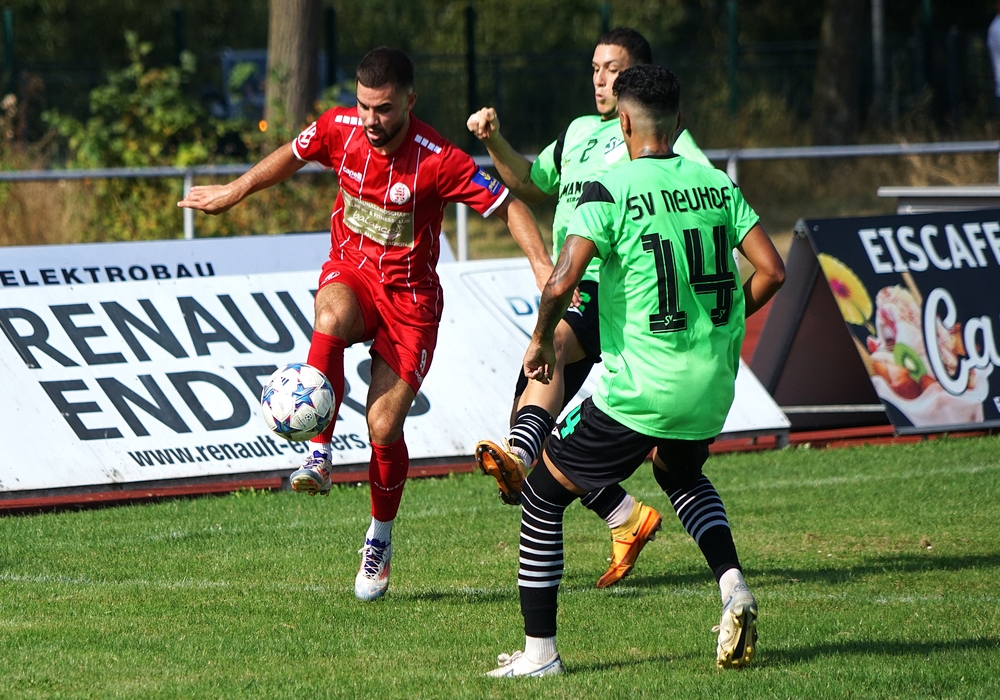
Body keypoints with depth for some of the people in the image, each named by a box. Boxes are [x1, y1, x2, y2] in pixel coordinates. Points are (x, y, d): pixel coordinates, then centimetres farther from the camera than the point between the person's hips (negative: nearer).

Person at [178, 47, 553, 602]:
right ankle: (319, 457, -29)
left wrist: (545, 270, -28)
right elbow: (291, 156, 12)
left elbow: (508, 207, -16)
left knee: (384, 426, -9)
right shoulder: (340, 129, -10)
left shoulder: (437, 160, -22)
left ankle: (380, 538, 17)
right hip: (349, 271, 2)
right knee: (332, 320, -37)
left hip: (409, 295, -2)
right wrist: (233, 193, 22)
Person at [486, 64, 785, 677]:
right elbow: (772, 271, 2)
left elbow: (561, 284, -21)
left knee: (544, 495, 12)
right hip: (712, 385, 6)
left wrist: (542, 341, -2)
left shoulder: (610, 192, -11)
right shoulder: (717, 185, 4)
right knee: (682, 476, 36)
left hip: (639, 388, -6)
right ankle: (733, 586, 11)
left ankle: (540, 651, 12)